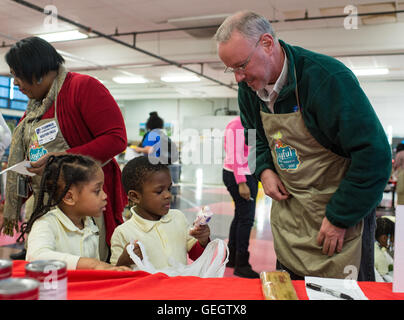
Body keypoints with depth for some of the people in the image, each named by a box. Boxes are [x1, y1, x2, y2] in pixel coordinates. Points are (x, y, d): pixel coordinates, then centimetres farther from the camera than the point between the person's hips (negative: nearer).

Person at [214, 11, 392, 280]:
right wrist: (264, 170, -3)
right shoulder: (249, 87, -2)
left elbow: (375, 156, -24)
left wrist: (339, 219, -20)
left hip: (341, 210, -6)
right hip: (289, 205, 6)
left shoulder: (327, 77, -25)